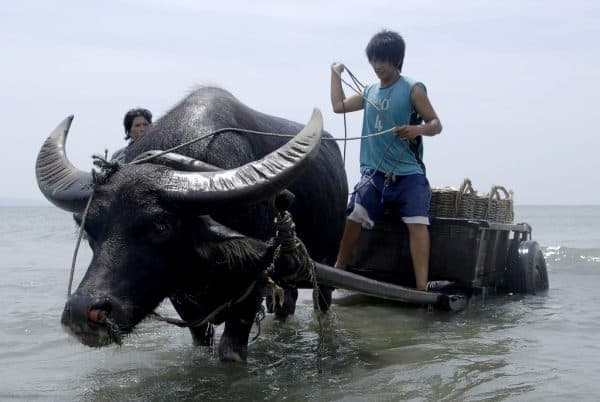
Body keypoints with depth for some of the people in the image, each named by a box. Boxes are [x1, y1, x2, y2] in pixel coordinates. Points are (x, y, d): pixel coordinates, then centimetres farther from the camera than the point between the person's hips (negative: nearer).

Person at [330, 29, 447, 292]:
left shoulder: (412, 89, 0)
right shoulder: (370, 92, 15)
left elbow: (436, 124, -2)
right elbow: (339, 106, 26)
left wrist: (417, 129, -23)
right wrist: (335, 73, 29)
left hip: (408, 173, -4)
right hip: (374, 172, 4)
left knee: (417, 222, -18)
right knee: (355, 216, -8)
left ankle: (422, 285, -27)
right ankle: (338, 269, 8)